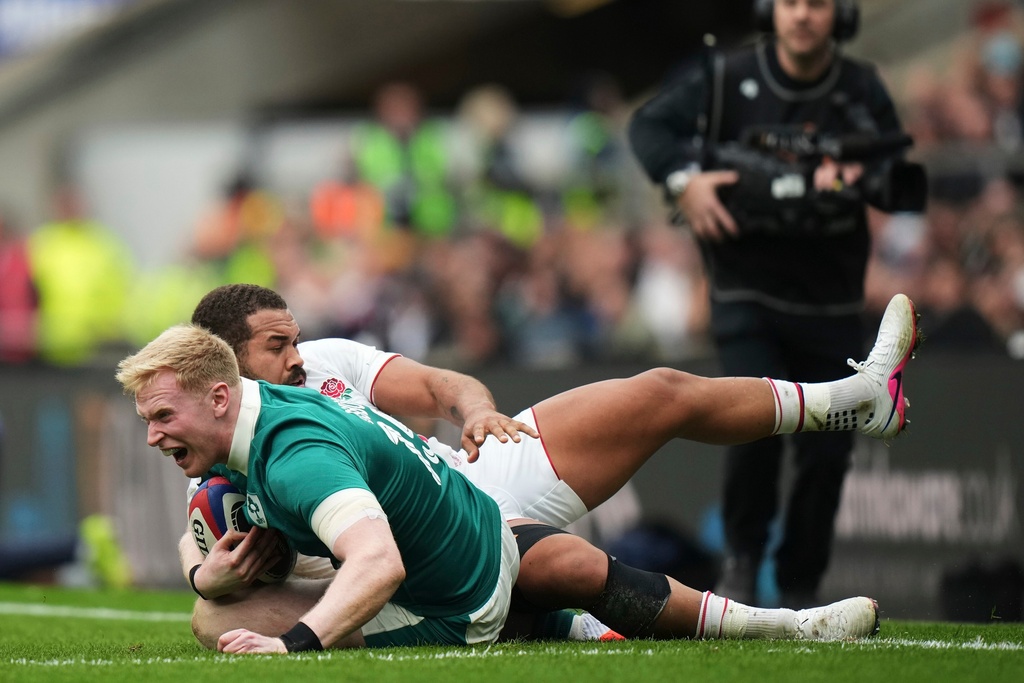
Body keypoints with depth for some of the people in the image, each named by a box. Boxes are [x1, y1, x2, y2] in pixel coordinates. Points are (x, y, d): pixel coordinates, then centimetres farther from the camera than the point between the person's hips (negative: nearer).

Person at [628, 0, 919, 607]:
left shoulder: (863, 91, -1)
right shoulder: (727, 79, -5)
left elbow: (902, 187, -3)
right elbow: (649, 125, -2)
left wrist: (861, 179, -25)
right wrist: (683, 179, -20)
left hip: (831, 302, 2)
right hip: (747, 291, -2)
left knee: (827, 453, 3)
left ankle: (801, 588, 20)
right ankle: (742, 557, 1)